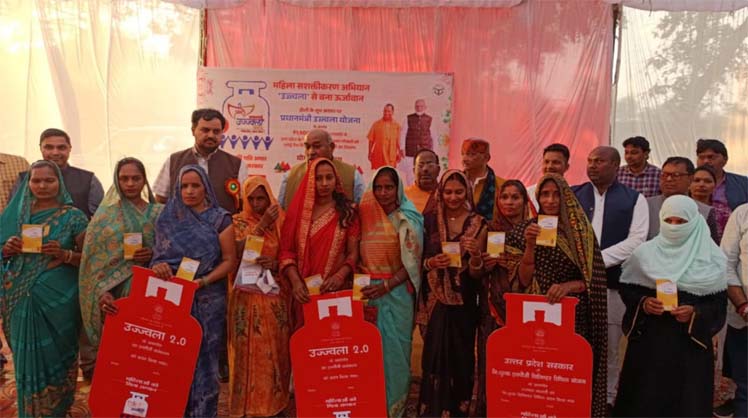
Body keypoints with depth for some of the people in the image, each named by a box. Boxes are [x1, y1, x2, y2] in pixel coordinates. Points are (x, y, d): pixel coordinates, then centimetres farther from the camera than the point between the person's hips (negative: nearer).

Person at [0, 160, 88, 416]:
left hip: (58, 298, -3)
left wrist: (65, 255, -19)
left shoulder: (73, 217, -3)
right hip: (22, 298, 3)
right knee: (27, 356, 9)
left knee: (55, 354, 6)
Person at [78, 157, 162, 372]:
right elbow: (93, 258, -2)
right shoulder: (105, 214, 4)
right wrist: (101, 291, -14)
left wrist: (153, 254, -11)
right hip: (113, 292, -1)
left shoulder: (158, 213, 7)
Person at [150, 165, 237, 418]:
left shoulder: (219, 219, -1)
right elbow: (158, 255, 11)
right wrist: (158, 266, -12)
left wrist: (203, 281, -16)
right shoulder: (168, 218, 8)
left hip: (207, 300, -2)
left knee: (203, 357, 2)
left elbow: (229, 260, -3)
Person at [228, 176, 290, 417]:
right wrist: (262, 223, -17)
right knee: (248, 348, 0)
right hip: (246, 295, -1)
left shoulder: (281, 221, 6)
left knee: (274, 347, 3)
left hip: (275, 295, 1)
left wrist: (276, 264, -14)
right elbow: (237, 251, -13)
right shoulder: (238, 222, 3)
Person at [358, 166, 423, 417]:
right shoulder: (365, 215, 4)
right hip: (368, 290, 3)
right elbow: (356, 253, 9)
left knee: (393, 347, 4)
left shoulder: (408, 220, -4)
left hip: (397, 292, -2)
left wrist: (385, 286, -15)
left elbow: (412, 262, -7)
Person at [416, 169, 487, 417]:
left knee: (461, 359, 6)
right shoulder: (429, 220, 2)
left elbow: (477, 274, -2)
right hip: (435, 301, 0)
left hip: (464, 302, 0)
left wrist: (475, 255, -22)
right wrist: (431, 262, -14)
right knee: (434, 359, 0)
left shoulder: (478, 224, 0)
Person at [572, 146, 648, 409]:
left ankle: (607, 399, 22)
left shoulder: (634, 200, 4)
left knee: (609, 347, 8)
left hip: (613, 282, -1)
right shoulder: (572, 195, 9)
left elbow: (636, 240, -5)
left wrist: (599, 259, -15)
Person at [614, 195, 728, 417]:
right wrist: (643, 303, -13)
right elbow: (626, 289, 5)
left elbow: (719, 303, 2)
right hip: (649, 339, 0)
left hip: (691, 342, 0)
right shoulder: (645, 252, 1)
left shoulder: (711, 258, 1)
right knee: (644, 398, 2)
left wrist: (695, 313, -15)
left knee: (686, 399, 4)